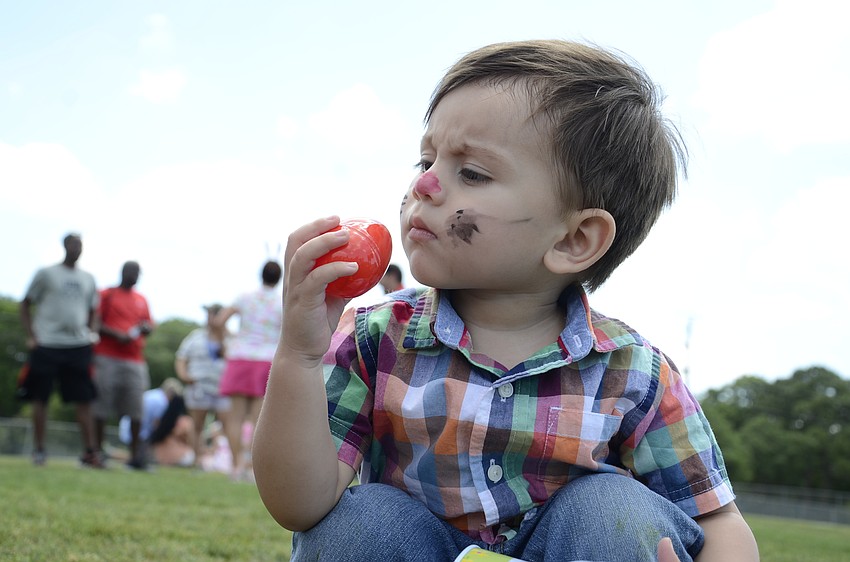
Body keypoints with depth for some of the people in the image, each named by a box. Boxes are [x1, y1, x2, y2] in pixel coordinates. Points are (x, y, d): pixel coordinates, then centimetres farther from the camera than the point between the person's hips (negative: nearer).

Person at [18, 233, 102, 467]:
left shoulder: (88, 279, 13)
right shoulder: (46, 274, 2)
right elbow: (26, 305, 4)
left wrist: (92, 332, 8)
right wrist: (31, 336, -5)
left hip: (78, 346, 3)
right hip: (47, 345, -3)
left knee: (84, 400, -1)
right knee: (40, 398, 1)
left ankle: (89, 452, 2)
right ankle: (39, 450, 11)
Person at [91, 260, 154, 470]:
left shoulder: (142, 300, 20)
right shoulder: (106, 294, 4)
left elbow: (149, 325, 24)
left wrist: (146, 328, 1)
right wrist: (117, 335, -15)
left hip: (135, 360, 5)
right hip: (108, 358, -4)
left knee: (136, 410, -1)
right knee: (101, 407, -4)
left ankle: (135, 456, 2)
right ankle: (98, 451, 3)